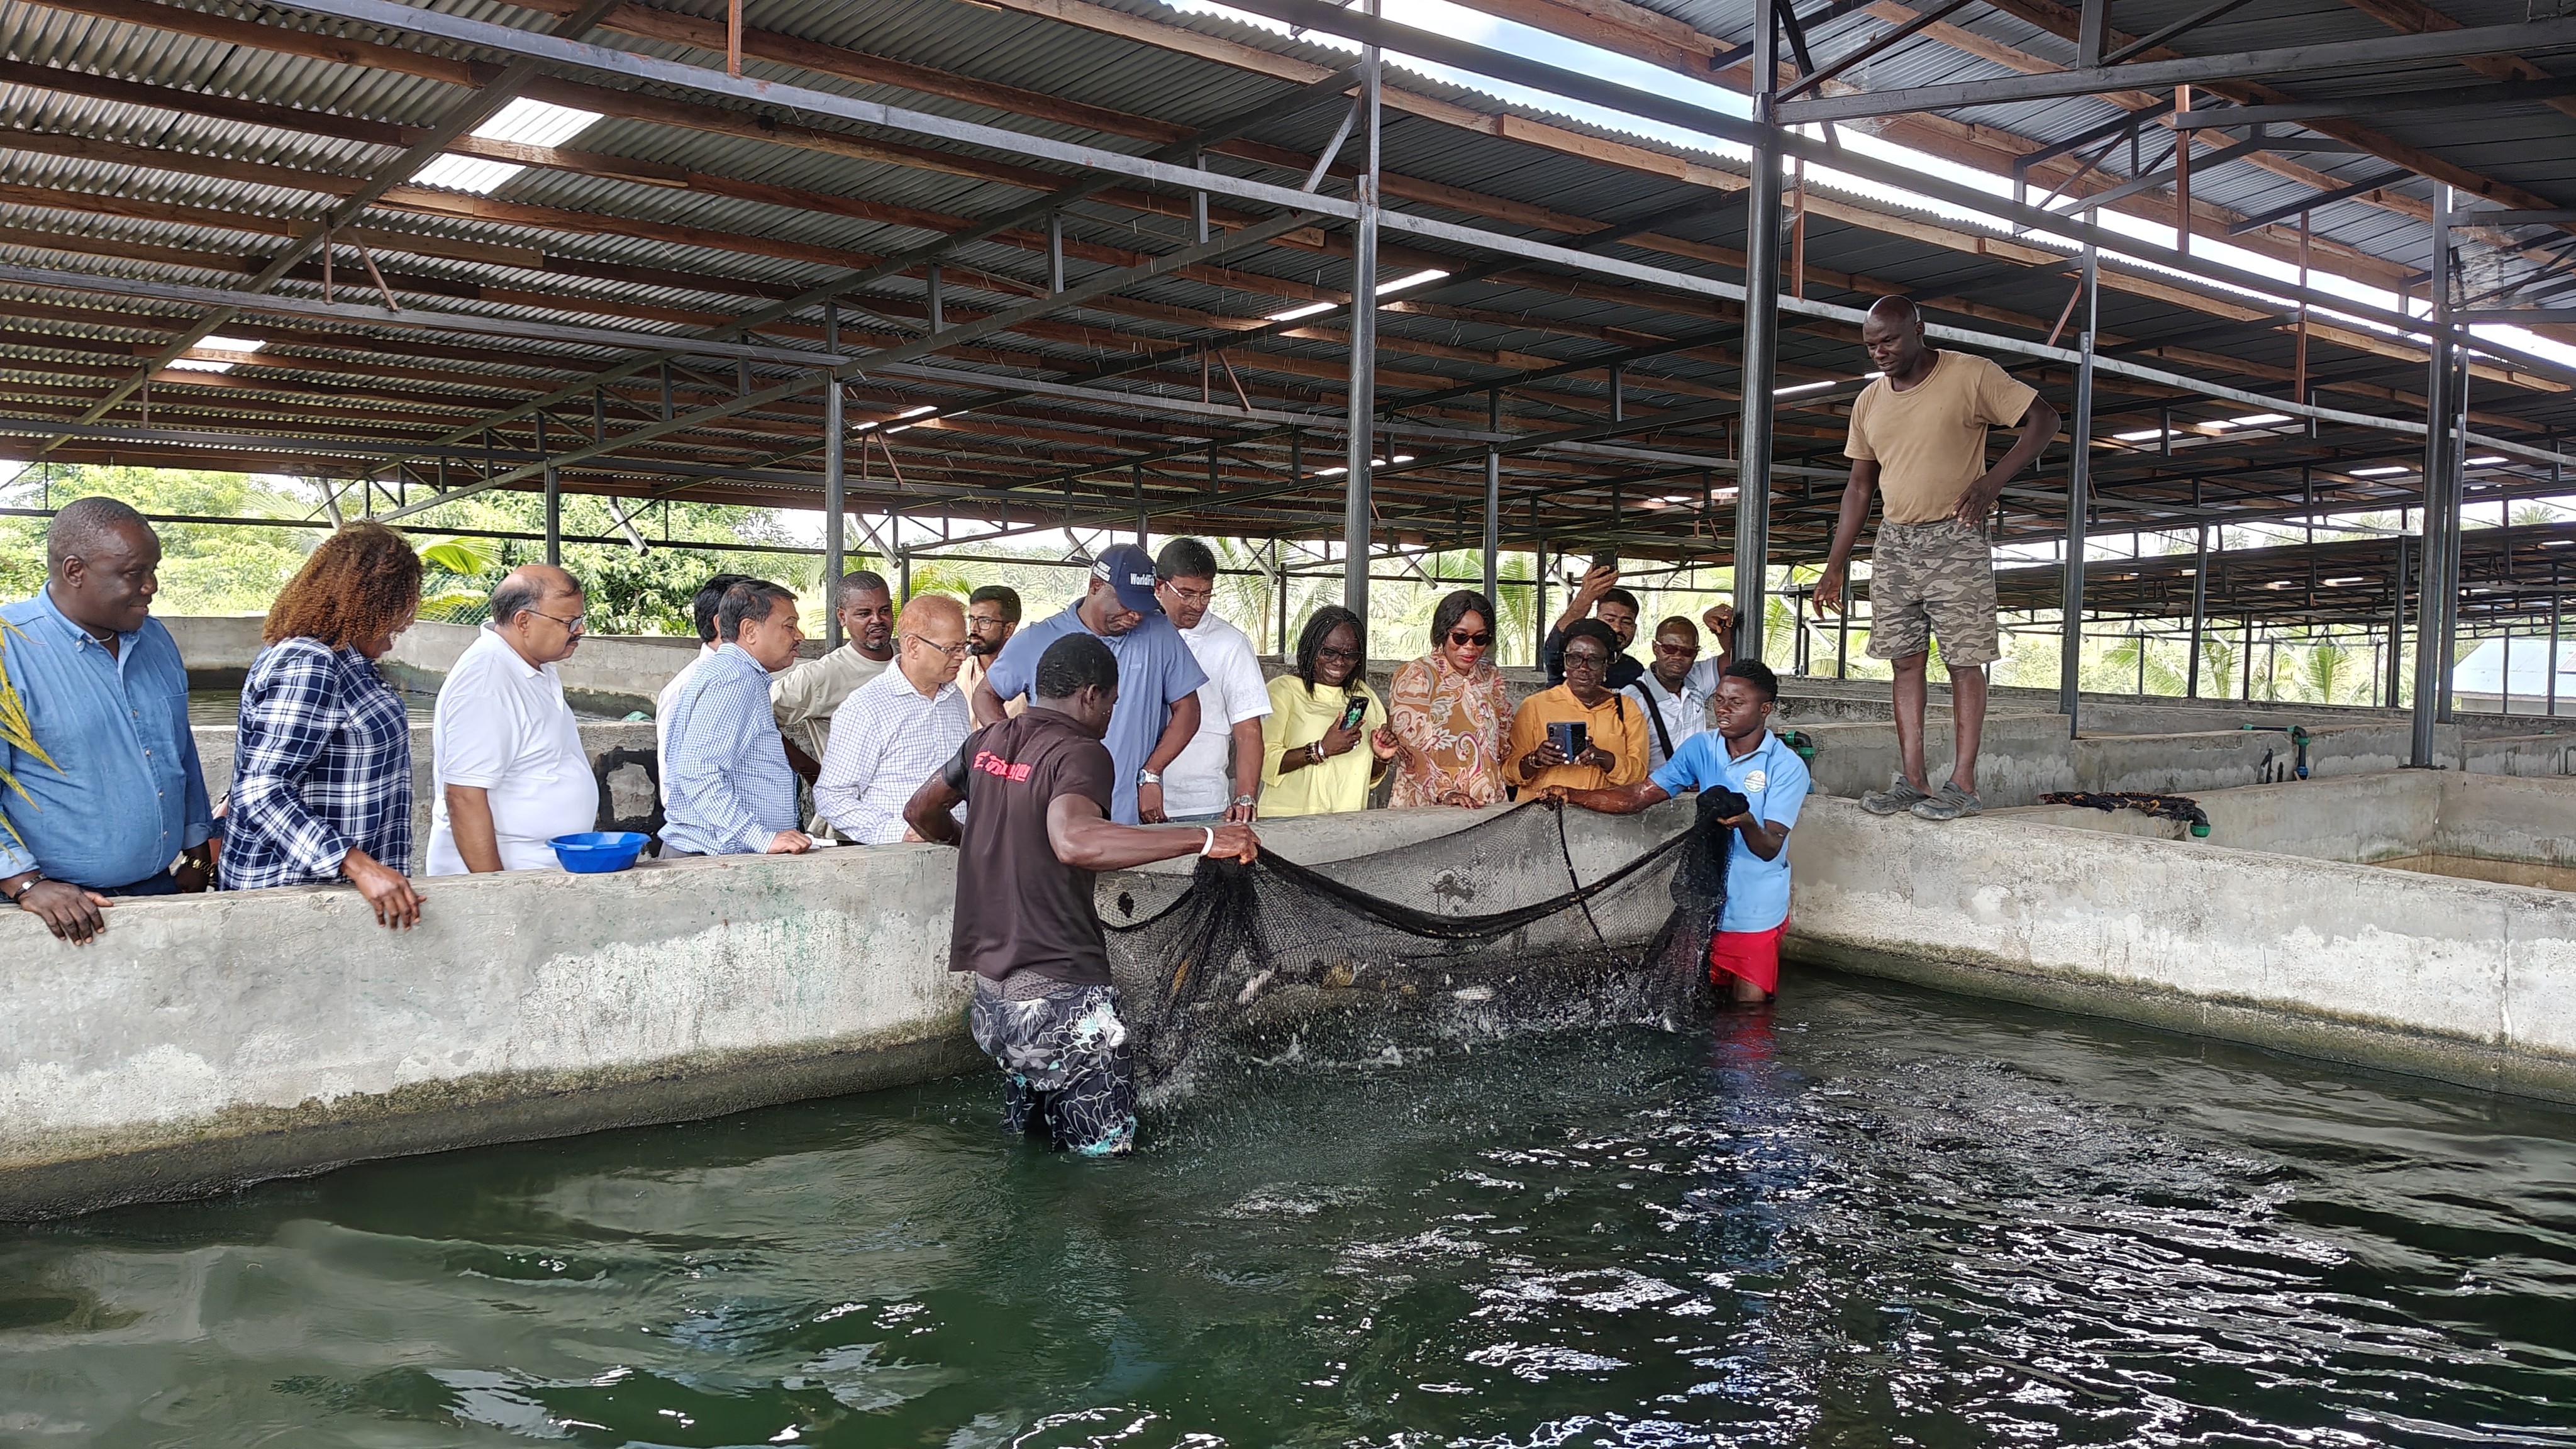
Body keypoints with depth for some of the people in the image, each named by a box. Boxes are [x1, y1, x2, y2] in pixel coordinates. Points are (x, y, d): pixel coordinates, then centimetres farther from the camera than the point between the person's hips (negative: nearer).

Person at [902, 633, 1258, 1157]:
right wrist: (1205, 838, -33)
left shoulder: (988, 741, 9)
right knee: (1102, 1155, 1)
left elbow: (921, 811, 23)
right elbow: (1073, 840, -35)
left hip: (991, 994, 9)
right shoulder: (1081, 752, -14)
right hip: (1062, 998, -8)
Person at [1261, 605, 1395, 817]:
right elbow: (1265, 764, -11)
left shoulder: (1365, 696, 18)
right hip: (1288, 820, -4)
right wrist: (1321, 750, -17)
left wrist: (1381, 758, 5)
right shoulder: (1282, 690, 0)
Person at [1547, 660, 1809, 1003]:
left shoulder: (1787, 766, -11)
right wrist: (1572, 795, -14)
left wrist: (1746, 823, -40)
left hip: (1757, 913, -4)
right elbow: (1636, 797, 0)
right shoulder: (1700, 748, 2)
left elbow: (1770, 848, -17)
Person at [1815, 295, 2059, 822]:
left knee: (1964, 661, -5)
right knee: (1905, 661, 3)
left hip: (1955, 540, -5)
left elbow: (2044, 419, -4)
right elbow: (1860, 486, 16)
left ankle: (1963, 783, -3)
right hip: (1893, 542, 6)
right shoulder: (1869, 402, 11)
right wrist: (1835, 565, 12)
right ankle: (1912, 780, 5)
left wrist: (1994, 479, -19)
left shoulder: (1971, 376, -6)